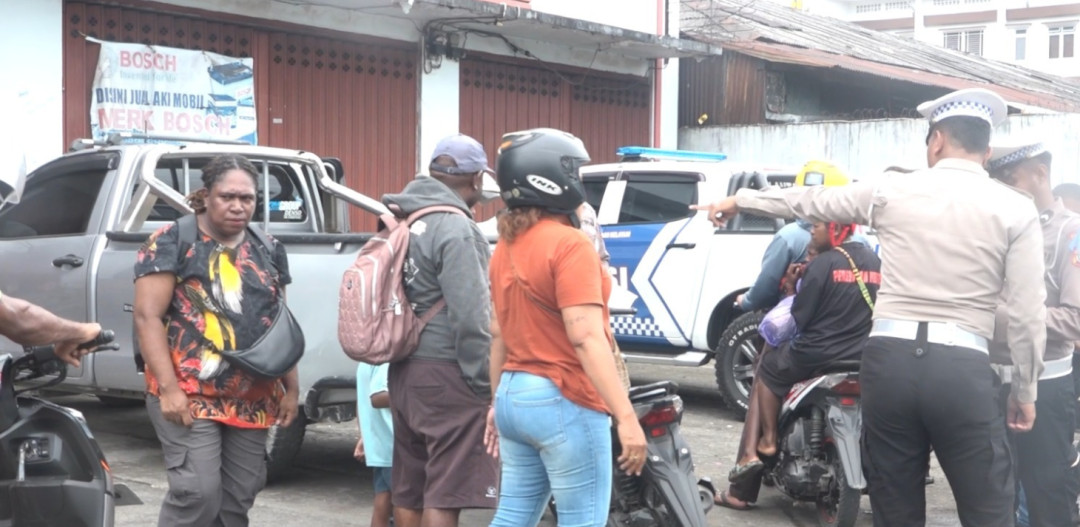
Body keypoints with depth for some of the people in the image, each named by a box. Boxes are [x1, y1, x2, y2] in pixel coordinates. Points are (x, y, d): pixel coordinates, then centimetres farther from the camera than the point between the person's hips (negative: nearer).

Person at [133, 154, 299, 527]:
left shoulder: (268, 250, 12)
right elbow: (147, 316, -10)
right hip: (188, 396, -5)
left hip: (251, 400, 6)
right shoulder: (172, 242, -5)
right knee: (198, 491, -13)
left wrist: (291, 388, 11)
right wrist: (169, 387, -19)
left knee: (239, 496, 8)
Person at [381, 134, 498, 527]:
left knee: (408, 490, 14)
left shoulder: (405, 223, 13)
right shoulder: (456, 228, -14)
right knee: (445, 494, -6)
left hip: (404, 370, 9)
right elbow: (470, 316, -19)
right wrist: (485, 382, -12)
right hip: (446, 375, -9)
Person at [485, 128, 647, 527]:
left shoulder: (506, 247, 10)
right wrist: (626, 416, -24)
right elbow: (586, 337, -22)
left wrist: (498, 401, 23)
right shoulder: (569, 244, -15)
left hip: (514, 397, 9)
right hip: (564, 402, -8)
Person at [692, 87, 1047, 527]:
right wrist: (1025, 391, 10)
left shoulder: (891, 191, 7)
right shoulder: (1016, 210, 3)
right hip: (964, 369, -2)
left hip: (890, 359, 2)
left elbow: (809, 201, 19)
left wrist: (739, 200, 34)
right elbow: (1028, 313, 0)